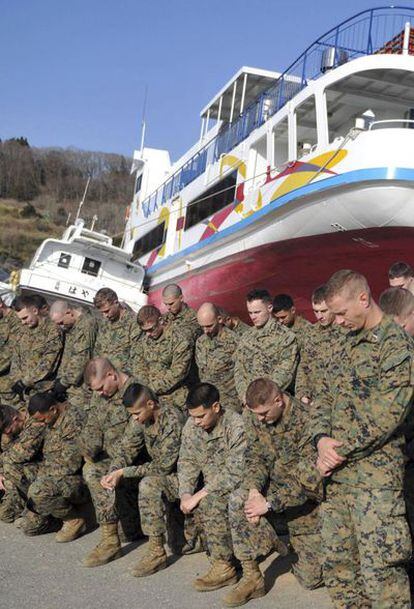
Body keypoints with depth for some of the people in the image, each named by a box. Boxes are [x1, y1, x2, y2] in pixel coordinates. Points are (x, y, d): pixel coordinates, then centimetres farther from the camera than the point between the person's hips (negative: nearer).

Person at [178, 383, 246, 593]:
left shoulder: (237, 427, -24)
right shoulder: (192, 426, -2)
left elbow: (234, 474, -28)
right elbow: (186, 462, 3)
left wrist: (199, 495, -28)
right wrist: (186, 494, -14)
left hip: (239, 487, -7)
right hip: (211, 487, 7)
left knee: (211, 502, -34)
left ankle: (224, 568, -21)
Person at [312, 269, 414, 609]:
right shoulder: (346, 348, 15)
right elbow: (326, 401, 15)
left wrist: (340, 452, -14)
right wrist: (322, 440, -4)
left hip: (375, 474, -8)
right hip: (338, 474, 8)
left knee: (380, 573, -5)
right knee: (337, 564, 14)